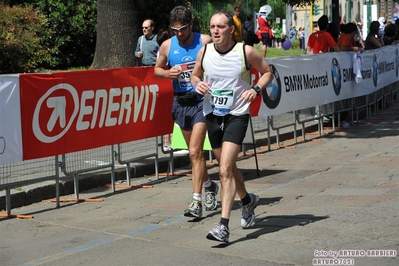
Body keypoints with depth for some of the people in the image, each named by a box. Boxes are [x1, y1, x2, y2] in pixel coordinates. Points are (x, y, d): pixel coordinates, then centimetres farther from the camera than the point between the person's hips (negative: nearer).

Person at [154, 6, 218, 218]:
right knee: (195, 152, 16)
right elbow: (157, 69, 14)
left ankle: (197, 201, -11)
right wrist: (168, 73, -7)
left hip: (202, 100, -5)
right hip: (181, 103, 5)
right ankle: (209, 186, 38)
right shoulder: (167, 46, 1)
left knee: (194, 152, -14)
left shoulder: (205, 42, -8)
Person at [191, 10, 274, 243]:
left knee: (225, 170, -17)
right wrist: (197, 84, -7)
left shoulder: (246, 52, -11)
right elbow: (195, 75, 16)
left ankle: (224, 227, -16)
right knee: (229, 167, 19)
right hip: (212, 115, 5)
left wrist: (256, 89, -15)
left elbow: (268, 72, 3)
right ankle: (248, 200, 48)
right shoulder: (204, 52, -1)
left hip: (237, 115, -5)